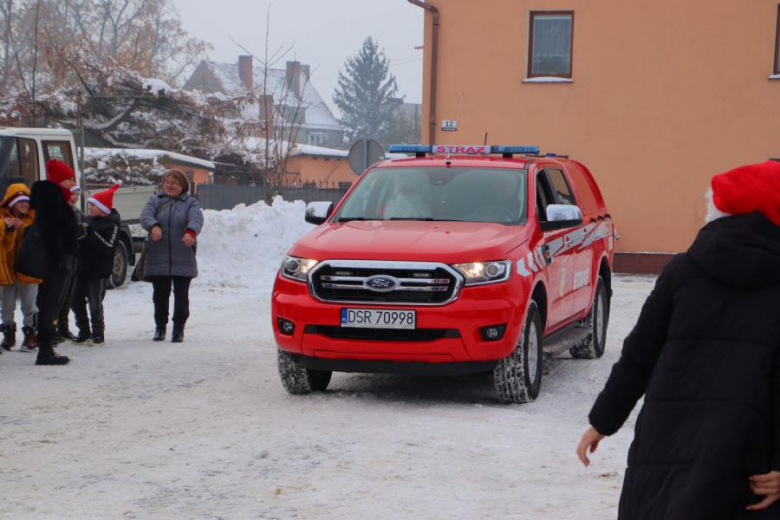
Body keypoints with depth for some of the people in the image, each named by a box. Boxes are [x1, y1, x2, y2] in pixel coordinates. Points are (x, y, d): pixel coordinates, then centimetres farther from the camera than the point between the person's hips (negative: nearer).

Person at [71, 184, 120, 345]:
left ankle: (98, 334, 6)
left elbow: (109, 247, -22)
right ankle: (84, 332, 23)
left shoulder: (112, 224, -9)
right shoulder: (88, 220, 14)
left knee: (95, 304, -7)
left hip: (98, 271, -8)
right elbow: (78, 240, 22)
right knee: (76, 301, 10)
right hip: (82, 267, 8)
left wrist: (91, 233, -25)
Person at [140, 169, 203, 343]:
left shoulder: (190, 203, 7)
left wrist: (190, 232, -36)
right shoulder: (155, 201, 12)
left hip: (183, 259, -1)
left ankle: (179, 329, 9)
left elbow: (197, 219, -13)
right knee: (160, 295, 8)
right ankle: (160, 327, 22)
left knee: (181, 295, 0)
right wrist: (153, 226, -31)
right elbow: (145, 215, -7)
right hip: (158, 258, 2)